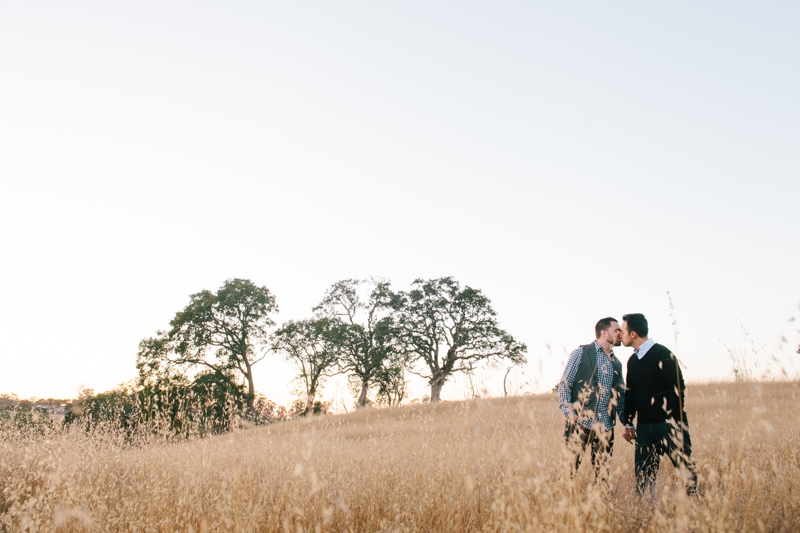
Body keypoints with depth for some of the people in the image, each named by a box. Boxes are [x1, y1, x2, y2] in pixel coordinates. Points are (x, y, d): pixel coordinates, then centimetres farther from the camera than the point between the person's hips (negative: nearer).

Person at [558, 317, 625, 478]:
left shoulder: (616, 363, 14)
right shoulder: (581, 353, -1)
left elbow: (621, 395, 19)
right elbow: (564, 384, -4)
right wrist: (570, 414, -11)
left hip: (606, 427, 5)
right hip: (580, 423, -5)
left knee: (602, 472, 7)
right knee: (572, 466, -4)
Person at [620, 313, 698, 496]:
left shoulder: (662, 354, -10)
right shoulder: (632, 360, 12)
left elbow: (678, 387, -15)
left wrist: (673, 419, -18)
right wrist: (628, 422, 15)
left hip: (669, 424, -6)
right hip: (644, 426, 6)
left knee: (686, 468, -7)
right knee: (643, 474, 5)